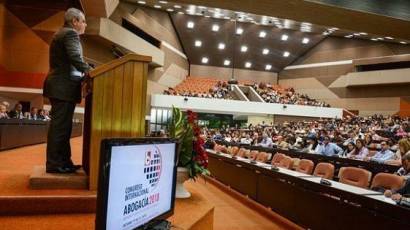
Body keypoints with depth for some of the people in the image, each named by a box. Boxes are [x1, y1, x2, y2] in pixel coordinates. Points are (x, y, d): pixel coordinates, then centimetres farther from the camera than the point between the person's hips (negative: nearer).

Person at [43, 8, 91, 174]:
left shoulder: (60, 34, 25)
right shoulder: (70, 33, -8)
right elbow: (76, 58, -21)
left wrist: (83, 73, 20)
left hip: (59, 86, 11)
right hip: (64, 87, -11)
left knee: (61, 126, 10)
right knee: (60, 126, -9)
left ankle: (63, 162, 15)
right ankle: (54, 164, -5)